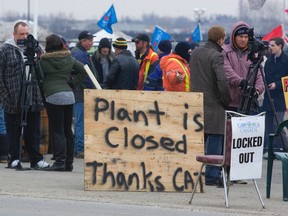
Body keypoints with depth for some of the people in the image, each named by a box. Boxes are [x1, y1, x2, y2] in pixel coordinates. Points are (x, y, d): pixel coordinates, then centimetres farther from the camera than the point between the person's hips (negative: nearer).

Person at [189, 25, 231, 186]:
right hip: (213, 106, -8)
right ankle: (212, 176, -1)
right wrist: (227, 101, -9)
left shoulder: (196, 53, 10)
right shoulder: (217, 56, -15)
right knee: (215, 142, -2)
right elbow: (223, 82, -22)